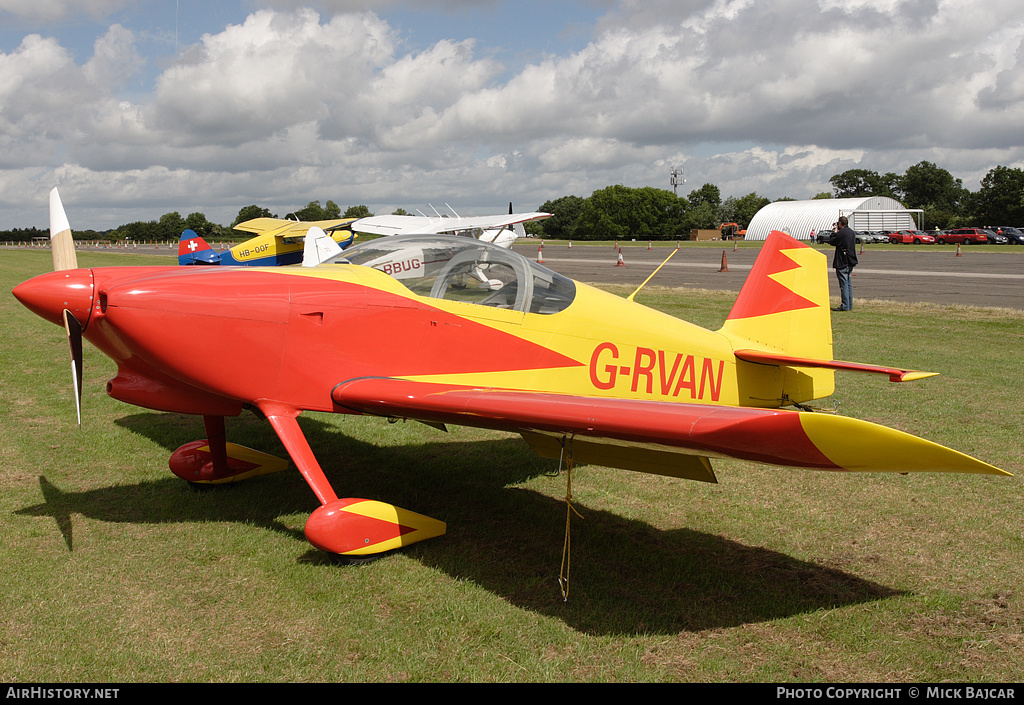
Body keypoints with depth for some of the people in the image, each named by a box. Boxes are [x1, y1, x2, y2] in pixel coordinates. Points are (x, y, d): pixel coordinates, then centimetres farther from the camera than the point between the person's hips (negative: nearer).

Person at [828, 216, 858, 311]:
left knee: (844, 283, -6)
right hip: (851, 261, 9)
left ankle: (845, 306, -6)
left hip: (843, 262, -9)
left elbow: (831, 241, -10)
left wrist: (834, 232, 4)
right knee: (848, 283, 13)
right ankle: (850, 305, 17)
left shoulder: (841, 233, -16)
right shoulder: (851, 232, 12)